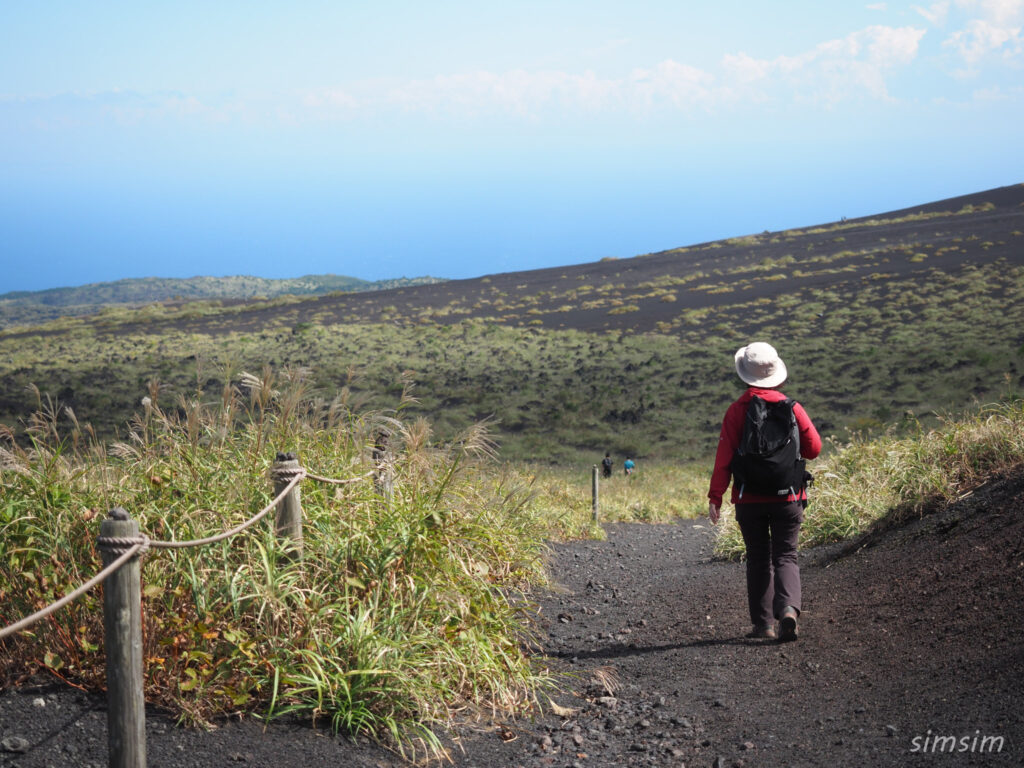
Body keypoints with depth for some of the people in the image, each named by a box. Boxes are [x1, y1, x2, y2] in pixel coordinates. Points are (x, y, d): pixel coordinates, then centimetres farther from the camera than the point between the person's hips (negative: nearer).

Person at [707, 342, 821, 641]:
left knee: (759, 559, 11)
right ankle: (788, 608, -19)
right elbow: (813, 448, 3)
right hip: (788, 496, 0)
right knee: (785, 556, 5)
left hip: (749, 499, 0)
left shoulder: (737, 411, -7)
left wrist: (715, 497, -7)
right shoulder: (791, 407, -3)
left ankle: (763, 623, 11)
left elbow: (724, 457, -10)